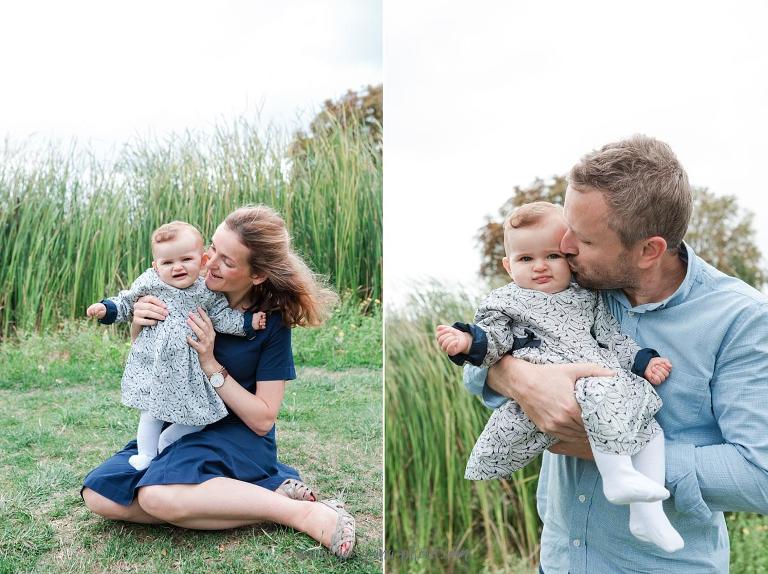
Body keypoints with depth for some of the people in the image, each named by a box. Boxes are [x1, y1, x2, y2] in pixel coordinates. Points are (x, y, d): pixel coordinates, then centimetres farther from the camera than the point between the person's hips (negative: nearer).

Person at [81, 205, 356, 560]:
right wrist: (139, 327, -15)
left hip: (238, 435, -6)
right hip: (180, 425, 6)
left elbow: (263, 420, -14)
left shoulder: (272, 321, -16)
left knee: (158, 495, -32)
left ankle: (303, 513, -22)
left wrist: (211, 364, -22)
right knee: (100, 496, -16)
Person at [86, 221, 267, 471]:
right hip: (153, 364, -1)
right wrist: (106, 309, -4)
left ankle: (166, 443, 27)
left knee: (199, 414, 6)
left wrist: (248, 321, -9)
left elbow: (222, 317, 0)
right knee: (151, 414, 6)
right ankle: (146, 455, 22)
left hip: (189, 369, 2)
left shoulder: (208, 292, -3)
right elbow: (126, 303, 10)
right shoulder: (149, 283, -3)